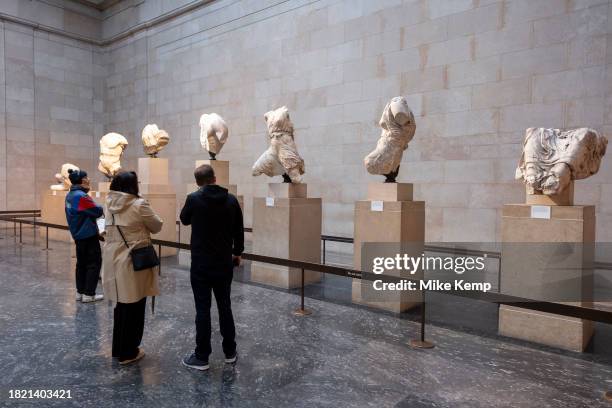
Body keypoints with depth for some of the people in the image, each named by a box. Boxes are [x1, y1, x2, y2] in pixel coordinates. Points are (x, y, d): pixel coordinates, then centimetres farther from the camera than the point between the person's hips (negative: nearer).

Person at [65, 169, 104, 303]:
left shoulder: (69, 195, 9)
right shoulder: (81, 196, -21)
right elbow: (98, 212, -19)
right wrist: (101, 207, 1)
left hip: (78, 234, 9)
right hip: (89, 235, -9)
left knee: (81, 263, 15)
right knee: (94, 263, -1)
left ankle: (80, 292, 21)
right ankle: (89, 294, 2)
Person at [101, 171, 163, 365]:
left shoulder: (109, 204, 4)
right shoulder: (139, 204, -17)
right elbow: (157, 226, -6)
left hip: (113, 260, 7)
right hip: (133, 262, -7)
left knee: (121, 305, 20)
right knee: (134, 307, 7)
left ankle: (118, 348, 32)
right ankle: (128, 352, 19)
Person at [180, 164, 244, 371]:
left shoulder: (194, 198, -10)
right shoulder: (231, 200, -1)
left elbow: (184, 220, 9)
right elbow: (239, 230, 5)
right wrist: (237, 252, 19)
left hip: (201, 263, -3)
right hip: (224, 263, 3)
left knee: (203, 309, 3)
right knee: (225, 307, 14)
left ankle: (201, 357, 11)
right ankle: (230, 353, 23)